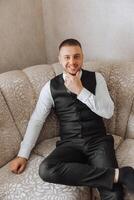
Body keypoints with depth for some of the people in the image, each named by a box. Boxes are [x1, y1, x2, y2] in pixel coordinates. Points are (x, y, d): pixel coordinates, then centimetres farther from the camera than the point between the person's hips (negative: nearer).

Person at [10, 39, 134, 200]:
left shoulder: (96, 78, 4)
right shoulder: (51, 86, 5)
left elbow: (108, 112, -6)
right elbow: (36, 120, 5)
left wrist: (80, 91, -15)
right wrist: (23, 155, -2)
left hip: (98, 141, -3)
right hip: (70, 144, 3)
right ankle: (118, 174, -26)